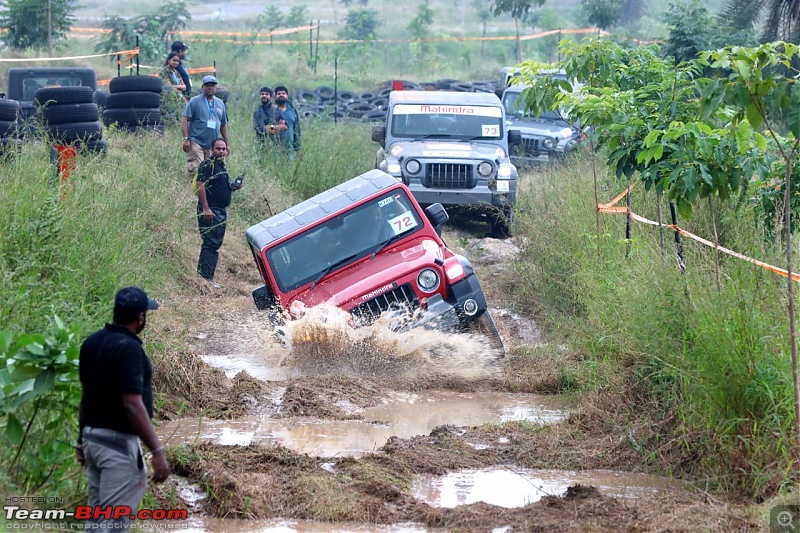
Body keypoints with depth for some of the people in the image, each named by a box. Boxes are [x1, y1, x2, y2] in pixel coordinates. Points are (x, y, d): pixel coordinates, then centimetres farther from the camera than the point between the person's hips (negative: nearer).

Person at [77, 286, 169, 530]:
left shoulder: (91, 342, 6)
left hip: (92, 437, 9)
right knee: (114, 521, -5)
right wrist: (157, 451, -22)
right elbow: (132, 405, -24)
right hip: (118, 442, -9)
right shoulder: (128, 347, -19)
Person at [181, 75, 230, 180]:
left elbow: (223, 125, 22)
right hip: (196, 143, -6)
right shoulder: (195, 101, -1)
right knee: (195, 171, -16)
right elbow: (185, 120, -6)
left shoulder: (220, 103, 17)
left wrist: (227, 144, 17)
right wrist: (186, 139, -15)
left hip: (213, 146, 6)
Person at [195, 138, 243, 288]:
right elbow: (200, 186, -20)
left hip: (221, 211, 10)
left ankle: (208, 276, 17)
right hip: (210, 211, -10)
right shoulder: (208, 164, -12)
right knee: (210, 243, -12)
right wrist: (205, 208, -25)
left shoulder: (221, 165, 17)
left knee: (215, 245, 12)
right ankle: (205, 277, -12)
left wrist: (233, 187, 8)